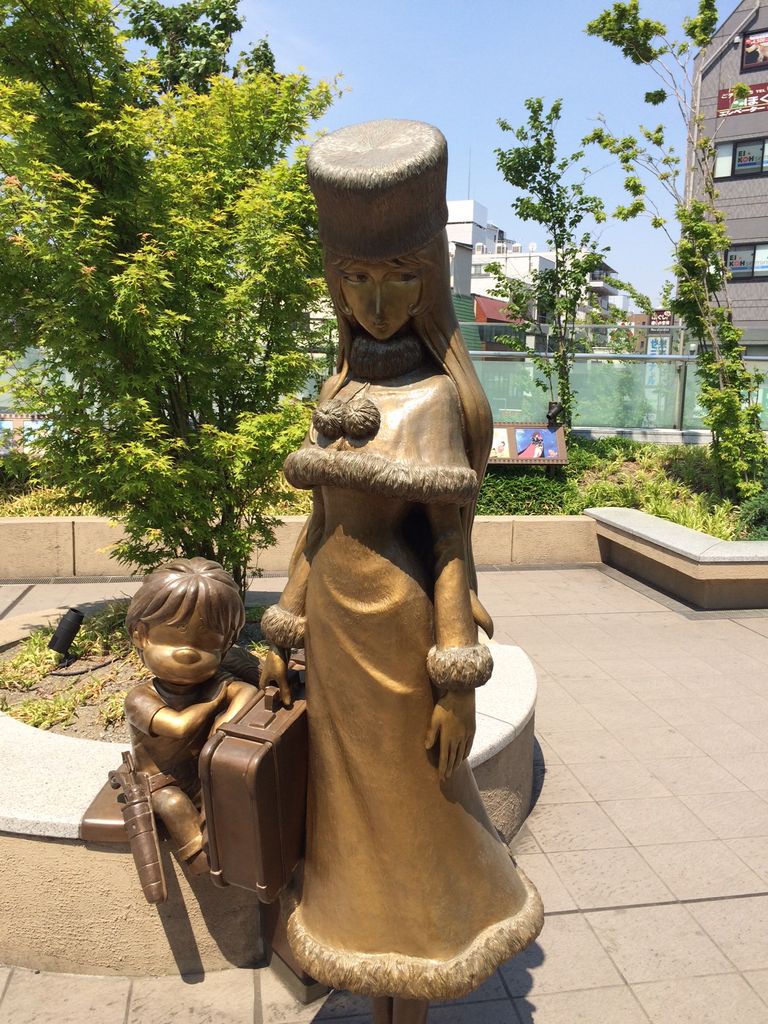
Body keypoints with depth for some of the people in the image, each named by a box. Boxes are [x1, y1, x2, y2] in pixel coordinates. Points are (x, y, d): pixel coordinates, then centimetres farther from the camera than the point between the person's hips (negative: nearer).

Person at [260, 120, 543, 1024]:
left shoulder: (441, 398, -10)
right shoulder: (336, 395, 5)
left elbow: (452, 543, -11)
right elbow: (319, 523, 8)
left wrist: (459, 685, -11)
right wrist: (281, 634, 9)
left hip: (407, 638, -5)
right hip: (338, 634, 5)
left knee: (413, 811, 12)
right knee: (355, 806, 19)